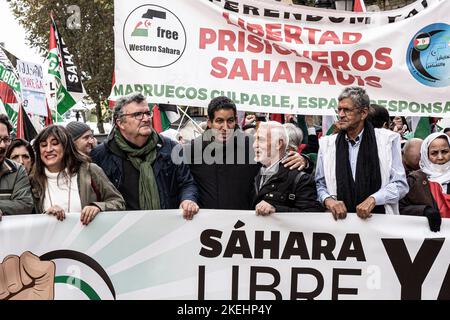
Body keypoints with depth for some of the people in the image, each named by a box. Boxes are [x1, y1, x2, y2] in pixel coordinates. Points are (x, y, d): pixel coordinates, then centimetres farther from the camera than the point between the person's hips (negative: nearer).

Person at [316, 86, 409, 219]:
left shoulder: (388, 139, 3)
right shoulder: (327, 143, 11)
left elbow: (400, 184, 3)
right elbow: (320, 184, 13)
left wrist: (373, 199, -11)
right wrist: (328, 199, -7)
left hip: (379, 218, -3)